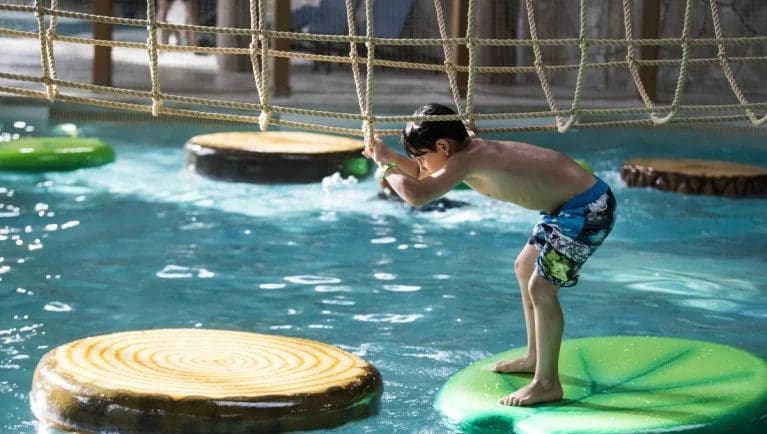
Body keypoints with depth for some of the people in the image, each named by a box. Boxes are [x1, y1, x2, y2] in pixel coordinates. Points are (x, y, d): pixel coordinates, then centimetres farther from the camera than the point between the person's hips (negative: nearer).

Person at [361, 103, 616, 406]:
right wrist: (388, 156, 7)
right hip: (568, 204, 11)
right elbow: (425, 176, 22)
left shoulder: (468, 160, -24)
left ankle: (547, 384, 0)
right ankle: (535, 357, 36)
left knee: (541, 287, -10)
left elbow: (418, 195, -34)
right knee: (525, 269, 22)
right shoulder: (471, 150, 4)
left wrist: (385, 168, -17)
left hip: (588, 209, -11)